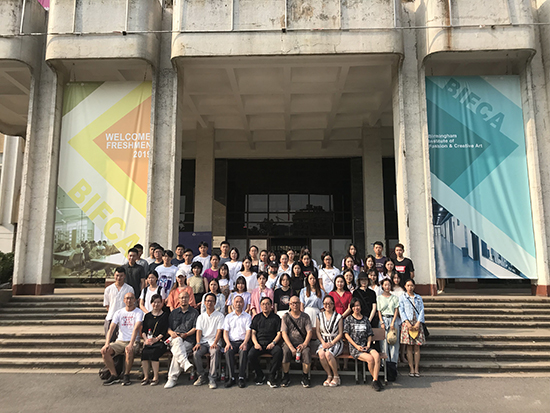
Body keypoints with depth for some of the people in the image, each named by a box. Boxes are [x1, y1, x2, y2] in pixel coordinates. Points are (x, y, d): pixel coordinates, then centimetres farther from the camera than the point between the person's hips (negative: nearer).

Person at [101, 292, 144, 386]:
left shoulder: (138, 312, -2)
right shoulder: (119, 313, 9)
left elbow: (136, 328, -16)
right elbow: (111, 328, -1)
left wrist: (131, 344, -29)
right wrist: (107, 343, -17)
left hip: (133, 341, -4)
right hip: (120, 341, 4)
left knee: (129, 351, -35)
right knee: (104, 350, -20)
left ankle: (126, 376, -13)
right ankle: (114, 376, -7)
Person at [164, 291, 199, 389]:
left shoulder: (194, 312, 14)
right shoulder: (174, 312, 25)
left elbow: (195, 328, 4)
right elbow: (168, 327, 19)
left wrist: (186, 334, -11)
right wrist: (171, 332, -3)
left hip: (188, 340, -2)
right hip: (174, 339, 2)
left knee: (176, 352, -31)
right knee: (178, 341, -35)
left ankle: (172, 378, -26)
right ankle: (185, 363, -51)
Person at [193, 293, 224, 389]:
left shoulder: (219, 316, 6)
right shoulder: (201, 316, 17)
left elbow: (219, 331, -3)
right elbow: (199, 331, 8)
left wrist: (214, 343, -18)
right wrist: (198, 343, -10)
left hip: (213, 342, -3)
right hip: (203, 342, 3)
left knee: (214, 352, -35)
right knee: (196, 353, -27)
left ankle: (212, 378, -25)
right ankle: (202, 376, -7)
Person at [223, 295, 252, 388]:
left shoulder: (247, 316, 14)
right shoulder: (228, 317, 19)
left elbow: (248, 331, 2)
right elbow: (225, 332, 10)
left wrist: (245, 343, -16)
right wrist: (228, 343, -10)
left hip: (243, 341, -1)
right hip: (232, 341, 1)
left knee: (243, 351, -34)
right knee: (228, 352, -32)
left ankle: (242, 377, -29)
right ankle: (231, 377, -26)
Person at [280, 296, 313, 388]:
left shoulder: (305, 317, 9)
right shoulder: (286, 317, 7)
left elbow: (309, 332, 0)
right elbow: (284, 333, -3)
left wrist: (304, 344, -18)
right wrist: (291, 347, -17)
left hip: (302, 343, 0)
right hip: (289, 343, 0)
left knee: (307, 352, -31)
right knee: (285, 351, -31)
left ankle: (305, 377, -12)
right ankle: (286, 377, -11)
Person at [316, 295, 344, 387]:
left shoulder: (338, 317, 1)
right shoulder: (319, 316, 10)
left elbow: (340, 334, -1)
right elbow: (318, 332, 8)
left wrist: (331, 343, -13)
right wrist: (323, 342, -8)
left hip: (336, 342, -2)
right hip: (323, 342, 3)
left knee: (328, 354, -31)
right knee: (321, 353, -30)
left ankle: (336, 377, -9)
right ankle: (329, 376, -9)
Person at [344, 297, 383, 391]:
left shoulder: (365, 319, 15)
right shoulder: (349, 319, 5)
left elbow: (370, 334, 15)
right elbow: (346, 334, 0)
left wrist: (368, 345, -3)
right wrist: (356, 346, -9)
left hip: (366, 346, 3)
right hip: (354, 347, -3)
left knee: (377, 355, -28)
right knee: (370, 358, -27)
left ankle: (375, 380, -22)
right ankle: (375, 378, -5)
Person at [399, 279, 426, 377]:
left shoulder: (419, 298, 13)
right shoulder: (402, 298, 7)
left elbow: (422, 310, 6)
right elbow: (401, 311, 0)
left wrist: (418, 323, -7)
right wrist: (407, 323, -12)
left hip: (417, 324, 2)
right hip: (407, 323, -2)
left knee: (417, 346, 0)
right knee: (409, 347, -2)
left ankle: (416, 369, 5)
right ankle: (411, 369, 2)